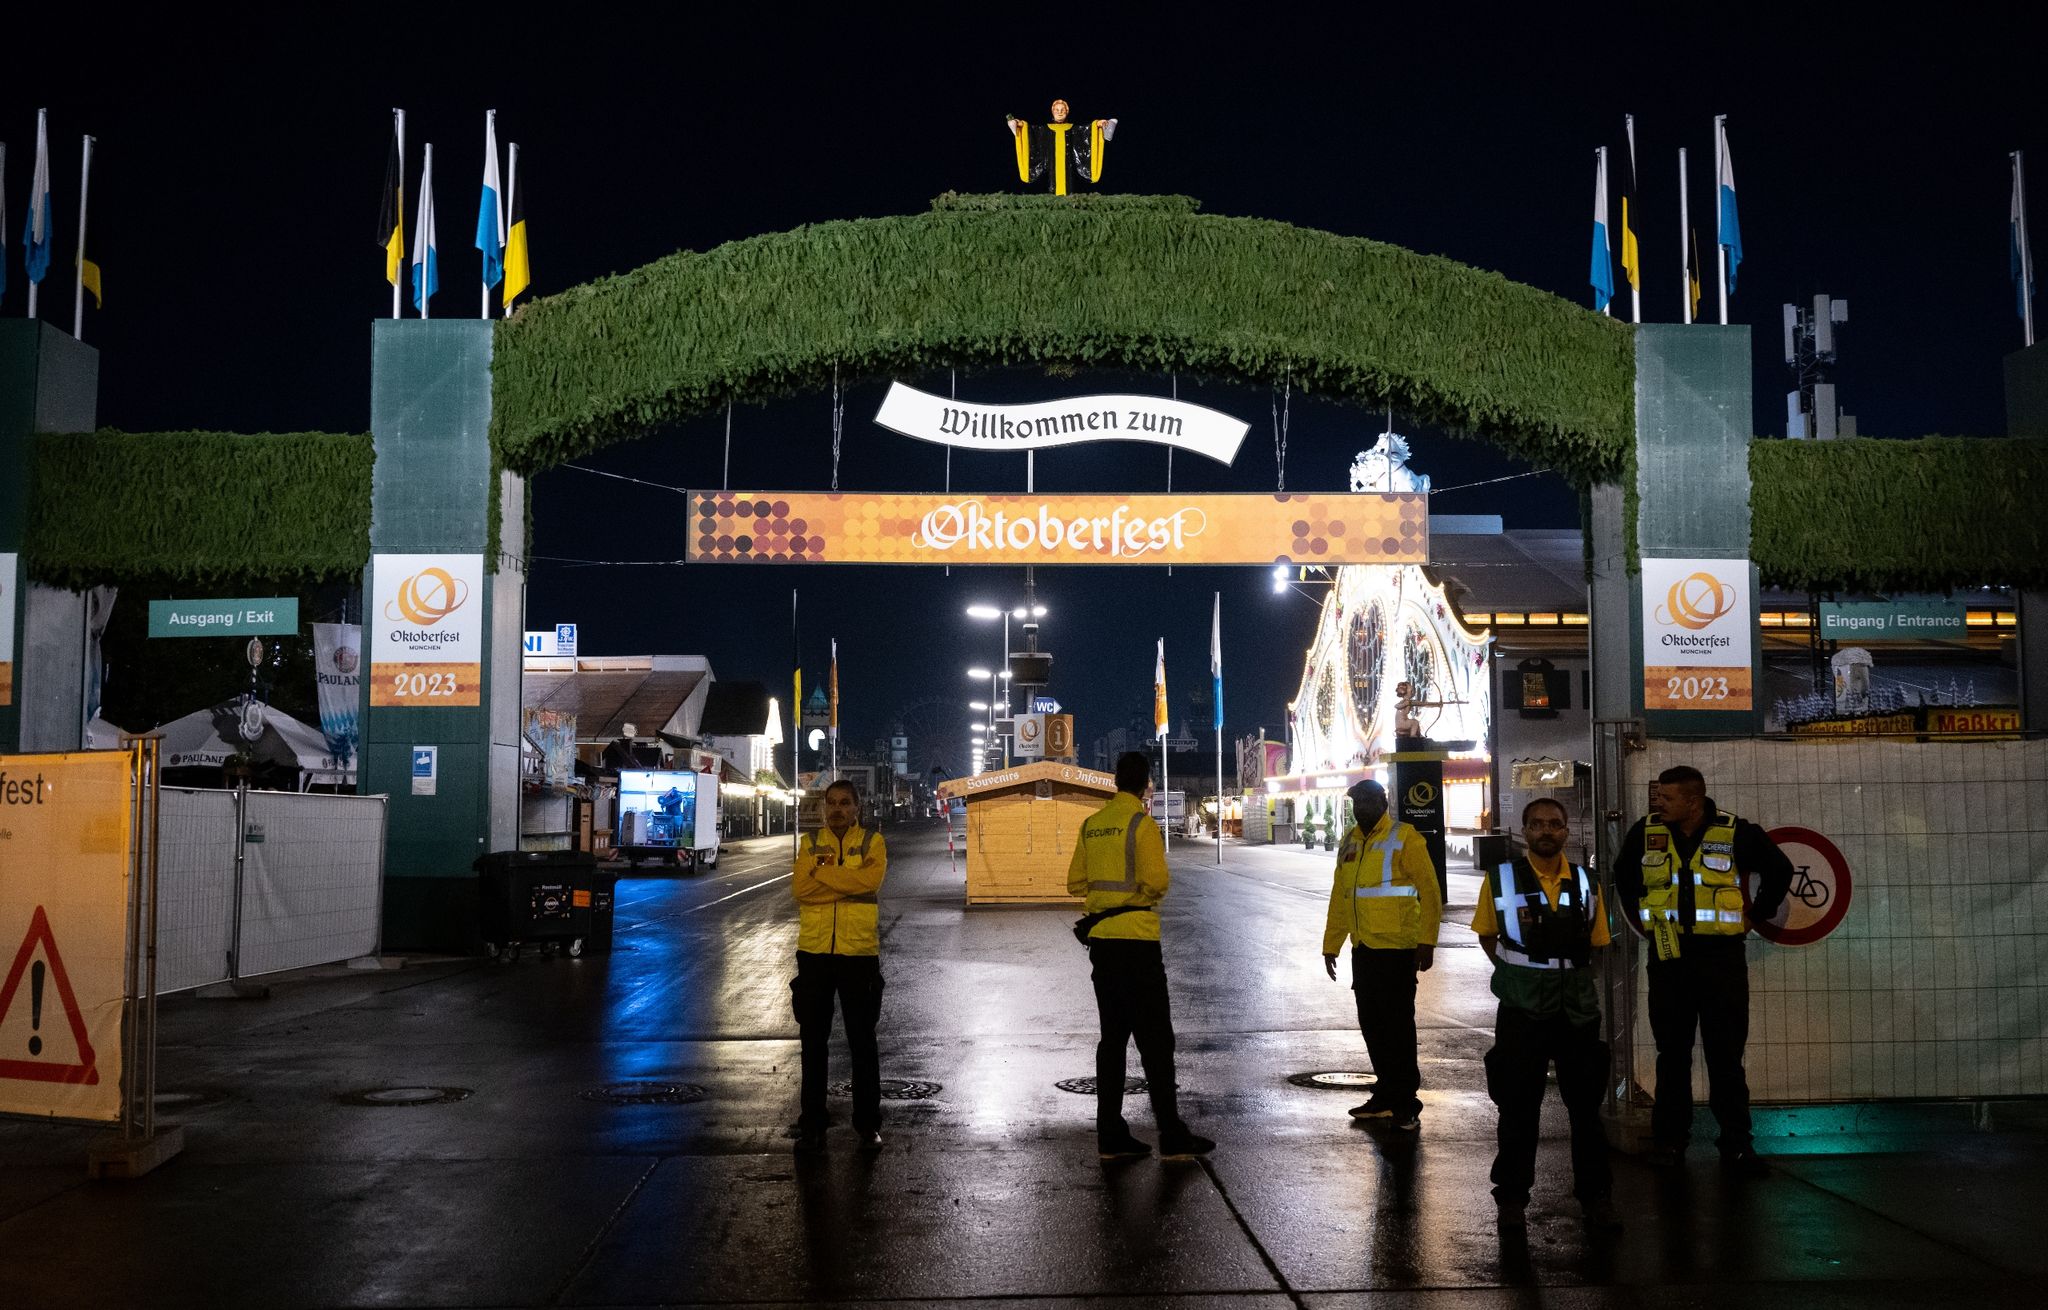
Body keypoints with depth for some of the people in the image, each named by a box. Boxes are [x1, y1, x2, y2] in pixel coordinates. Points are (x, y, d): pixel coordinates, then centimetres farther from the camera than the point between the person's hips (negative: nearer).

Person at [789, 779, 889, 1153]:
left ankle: (868, 1123, 18)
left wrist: (822, 872, -12)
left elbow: (871, 878, -18)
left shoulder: (872, 842, 2)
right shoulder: (810, 842, 7)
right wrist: (847, 881, -15)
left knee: (862, 1041, 7)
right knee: (813, 1041, 9)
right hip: (814, 952, 2)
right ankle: (812, 1124, 20)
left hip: (859, 953, -2)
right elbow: (800, 888, -8)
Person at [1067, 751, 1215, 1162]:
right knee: (1155, 1039, -2)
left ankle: (1111, 1136, 12)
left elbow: (1076, 882, 12)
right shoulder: (1141, 823, -10)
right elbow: (1156, 881, -17)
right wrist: (1153, 893, 3)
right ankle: (1172, 1137, 0)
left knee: (1113, 1036, 11)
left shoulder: (1091, 825, 11)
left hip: (1101, 941, 7)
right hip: (1137, 940, -7)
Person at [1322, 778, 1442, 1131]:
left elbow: (1429, 892, -13)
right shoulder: (1350, 841, 12)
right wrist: (1331, 945, 17)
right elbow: (1339, 896, 17)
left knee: (1398, 1025, -2)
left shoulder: (1404, 838, -9)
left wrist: (1427, 941, -20)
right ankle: (1386, 1096, 24)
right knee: (1371, 1024, 12)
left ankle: (1406, 1105, 7)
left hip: (1396, 949, -7)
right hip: (1363, 949, 7)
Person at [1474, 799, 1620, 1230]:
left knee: (1586, 1105, 7)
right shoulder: (1501, 879, -3)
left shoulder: (1586, 884, 5)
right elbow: (1487, 934, 9)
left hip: (1578, 1010, 2)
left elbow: (1595, 942, 15)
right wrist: (1517, 974, 2)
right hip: (1521, 1012, -2)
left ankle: (1596, 1197, 19)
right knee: (1518, 1106, 5)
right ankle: (1512, 1198, 16)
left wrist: (1570, 976, 6)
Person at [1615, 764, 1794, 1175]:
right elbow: (1624, 877, 19)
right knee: (1672, 1054, 8)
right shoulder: (1646, 833, 0)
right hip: (1668, 958, 2)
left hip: (1721, 958, -2)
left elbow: (1779, 871, 8)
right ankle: (1668, 1139, 16)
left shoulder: (1736, 833, -8)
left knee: (1726, 1057, 2)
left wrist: (1753, 917, 6)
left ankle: (1736, 1144, 10)